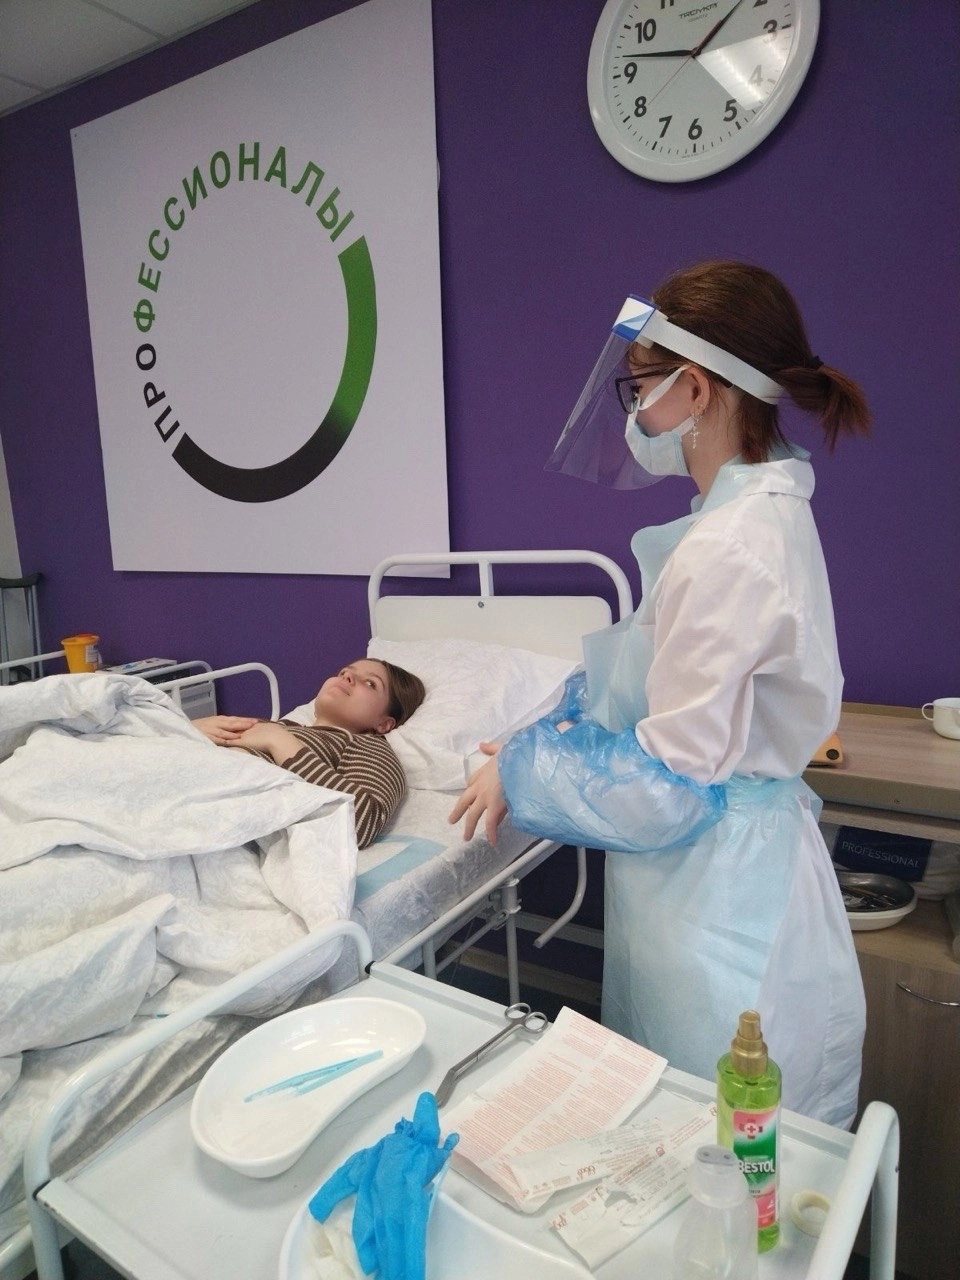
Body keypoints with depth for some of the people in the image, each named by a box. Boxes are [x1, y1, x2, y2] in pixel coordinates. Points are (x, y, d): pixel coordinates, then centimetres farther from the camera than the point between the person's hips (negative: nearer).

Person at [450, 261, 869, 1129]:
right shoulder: (765, 510, 4)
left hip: (719, 890, -9)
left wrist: (525, 773, -10)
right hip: (745, 850, 9)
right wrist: (567, 727, 8)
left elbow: (668, 787, -23)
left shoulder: (727, 551, -27)